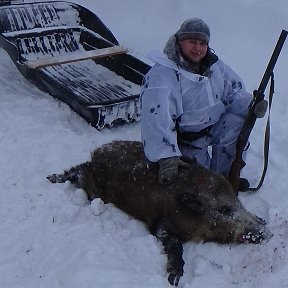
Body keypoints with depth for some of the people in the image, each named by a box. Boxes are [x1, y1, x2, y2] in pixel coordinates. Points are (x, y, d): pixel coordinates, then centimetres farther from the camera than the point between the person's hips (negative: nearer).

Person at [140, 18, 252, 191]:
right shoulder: (162, 75, -23)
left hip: (213, 128, 6)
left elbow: (234, 92, 6)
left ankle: (221, 176, -3)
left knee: (238, 118, -18)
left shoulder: (214, 65, 0)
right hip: (185, 140, -6)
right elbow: (157, 117, -35)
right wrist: (166, 156, -46)